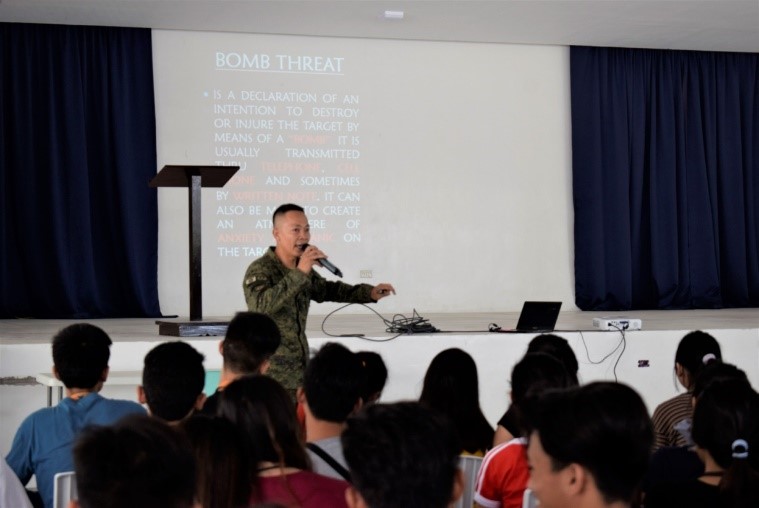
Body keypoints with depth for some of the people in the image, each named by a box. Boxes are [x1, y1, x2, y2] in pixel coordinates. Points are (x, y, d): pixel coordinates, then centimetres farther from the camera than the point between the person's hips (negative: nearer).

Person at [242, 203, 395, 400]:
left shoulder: (302, 269, 10)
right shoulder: (260, 269, -14)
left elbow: (328, 290, 28)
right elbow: (260, 306, -33)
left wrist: (369, 293, 16)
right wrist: (299, 274, -33)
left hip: (300, 371, 8)